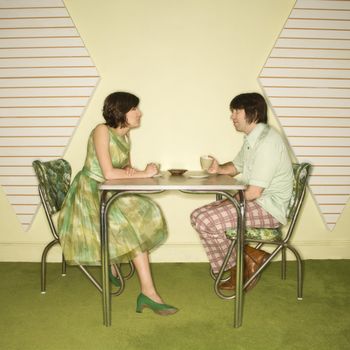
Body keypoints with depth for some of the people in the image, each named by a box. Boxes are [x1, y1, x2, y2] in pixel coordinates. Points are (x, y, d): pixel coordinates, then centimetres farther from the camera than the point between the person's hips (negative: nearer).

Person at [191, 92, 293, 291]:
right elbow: (236, 166, 25)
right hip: (255, 201, 10)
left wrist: (230, 201, -8)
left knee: (205, 221, -22)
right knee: (198, 216, 2)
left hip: (269, 208, -10)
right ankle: (237, 276, 5)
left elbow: (254, 192, -25)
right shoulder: (253, 139, 11)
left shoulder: (266, 142, -21)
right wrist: (219, 169, 3)